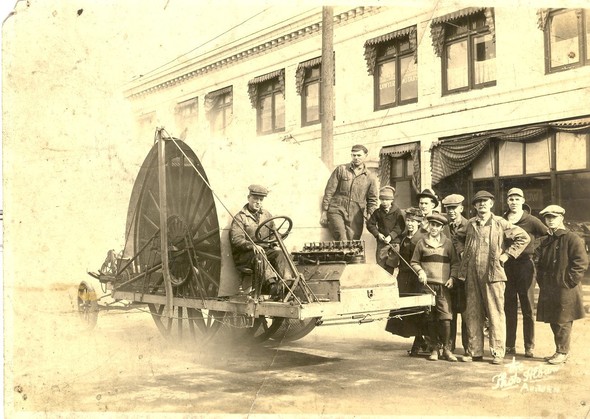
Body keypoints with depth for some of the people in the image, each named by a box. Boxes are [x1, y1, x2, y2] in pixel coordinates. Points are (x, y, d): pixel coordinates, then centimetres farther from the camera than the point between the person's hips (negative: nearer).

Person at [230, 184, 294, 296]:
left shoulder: (266, 215, 19)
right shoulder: (240, 217, 0)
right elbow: (236, 240, -12)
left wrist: (275, 245, 5)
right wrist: (252, 246, -28)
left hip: (266, 250, 5)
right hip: (245, 254, -5)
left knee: (280, 253, -25)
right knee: (259, 256, -37)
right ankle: (271, 284, -54)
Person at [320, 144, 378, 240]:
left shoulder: (370, 177, 12)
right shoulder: (341, 170, 7)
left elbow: (372, 200, 16)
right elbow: (329, 191, 6)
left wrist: (370, 215, -1)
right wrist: (324, 212, 1)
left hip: (355, 217, 2)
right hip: (337, 211, -2)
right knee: (342, 239, -25)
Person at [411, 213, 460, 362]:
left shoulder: (448, 243, 9)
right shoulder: (421, 243, 9)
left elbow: (455, 263, 10)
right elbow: (414, 262, 13)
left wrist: (452, 278, -2)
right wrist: (420, 271, -5)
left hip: (443, 285, 0)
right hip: (427, 285, 1)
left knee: (445, 317, -7)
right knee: (431, 318, 3)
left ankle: (446, 348, 3)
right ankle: (434, 348, 12)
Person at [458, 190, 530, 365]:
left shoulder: (500, 223, 1)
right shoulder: (471, 224, 12)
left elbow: (524, 237, 3)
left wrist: (506, 255, -2)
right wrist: (462, 273, 13)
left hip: (493, 274, -4)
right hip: (473, 277, 4)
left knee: (495, 314, -2)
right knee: (472, 314, 6)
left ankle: (498, 352, 4)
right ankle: (475, 351, 15)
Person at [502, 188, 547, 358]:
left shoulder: (531, 221, -1)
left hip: (525, 264, -3)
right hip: (506, 265, 3)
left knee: (527, 308, 2)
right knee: (509, 307, 6)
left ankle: (529, 347, 7)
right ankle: (510, 345, 13)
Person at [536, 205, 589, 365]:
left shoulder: (572, 239, -8)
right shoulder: (545, 241, 15)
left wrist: (569, 281, -15)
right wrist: (541, 281, 12)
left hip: (565, 290, -7)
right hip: (548, 290, 7)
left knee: (563, 322, -2)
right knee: (554, 321, 12)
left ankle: (562, 352, 8)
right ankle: (561, 351, 23)